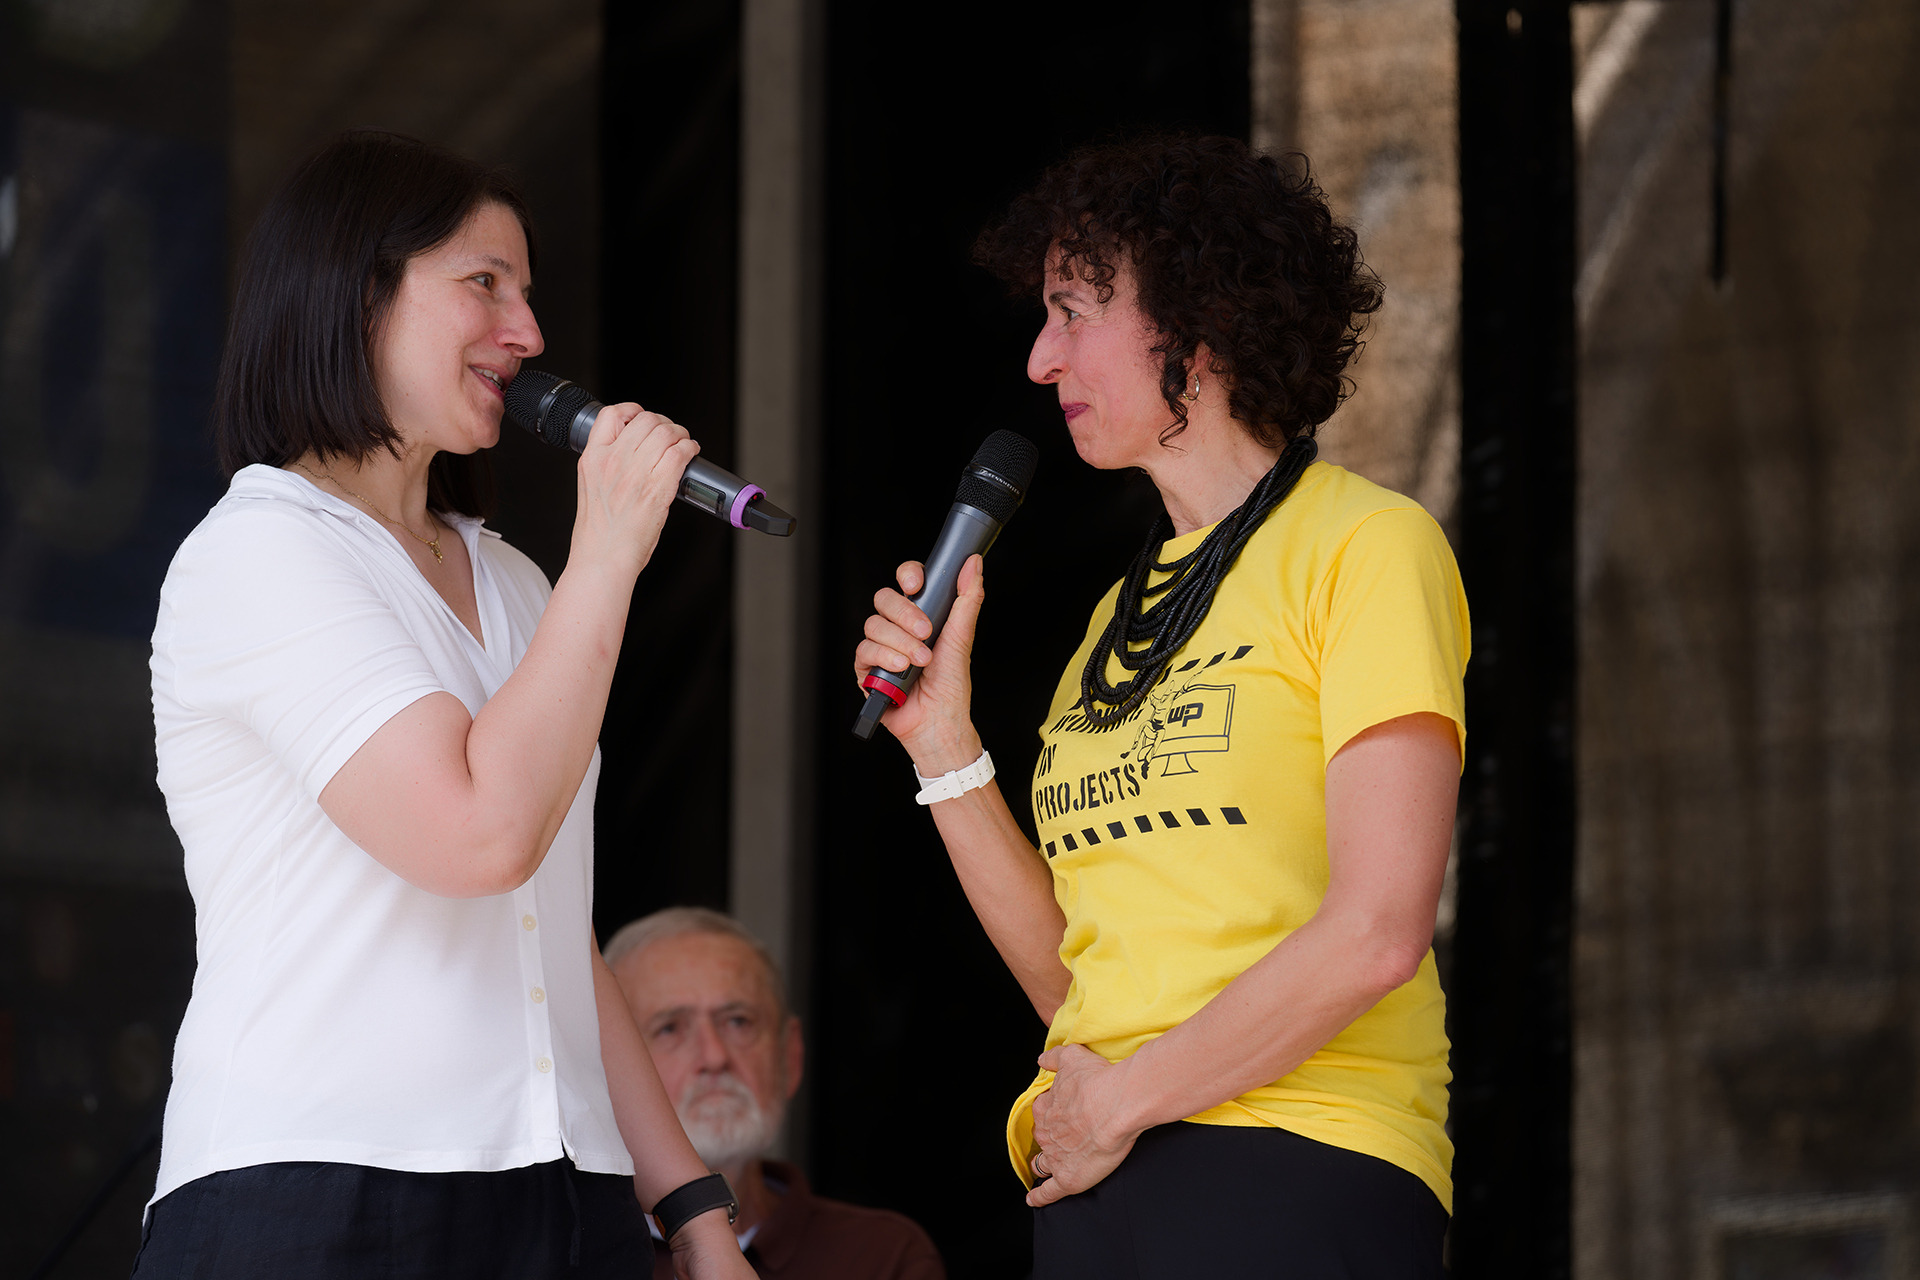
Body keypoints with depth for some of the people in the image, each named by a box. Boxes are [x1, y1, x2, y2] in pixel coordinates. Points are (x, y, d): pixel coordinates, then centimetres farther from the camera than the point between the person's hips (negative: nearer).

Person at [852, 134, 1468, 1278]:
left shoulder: (1366, 546, -2)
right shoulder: (1120, 616, 19)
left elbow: (1377, 934, -13)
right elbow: (1070, 980, 14)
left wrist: (1125, 1099, -8)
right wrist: (944, 748, 6)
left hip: (1297, 1180, -6)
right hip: (1095, 1188, 6)